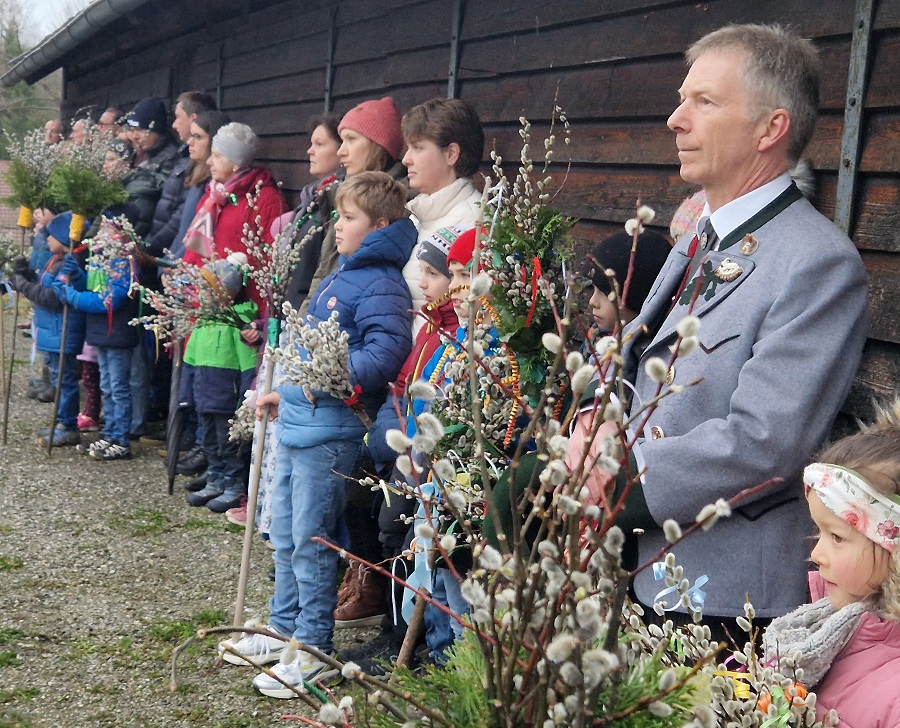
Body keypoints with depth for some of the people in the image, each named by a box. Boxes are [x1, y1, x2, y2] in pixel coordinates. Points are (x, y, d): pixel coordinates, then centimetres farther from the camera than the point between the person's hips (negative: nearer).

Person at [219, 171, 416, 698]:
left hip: (330, 427, -10)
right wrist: (285, 391, 27)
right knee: (285, 535, 18)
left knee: (310, 539, -2)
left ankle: (314, 648, 9)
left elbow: (387, 350, -28)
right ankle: (284, 629, 32)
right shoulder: (340, 277, 18)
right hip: (298, 418, 10)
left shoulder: (380, 284, -14)